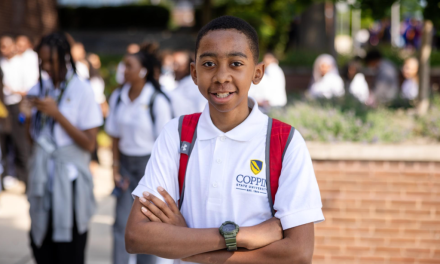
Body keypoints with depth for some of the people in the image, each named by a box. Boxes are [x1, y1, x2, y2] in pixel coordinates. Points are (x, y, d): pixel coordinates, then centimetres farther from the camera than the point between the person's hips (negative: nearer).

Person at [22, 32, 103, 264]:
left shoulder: (81, 90, -7)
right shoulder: (38, 89, 9)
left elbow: (89, 144, -10)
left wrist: (57, 114, -15)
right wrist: (28, 117, -4)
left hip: (69, 180, -5)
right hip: (42, 179, 5)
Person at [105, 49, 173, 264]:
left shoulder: (157, 101, -13)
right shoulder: (118, 97, 1)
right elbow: (116, 136, 7)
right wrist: (116, 168, 2)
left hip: (149, 163, -4)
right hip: (126, 163, 4)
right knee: (121, 223, 0)